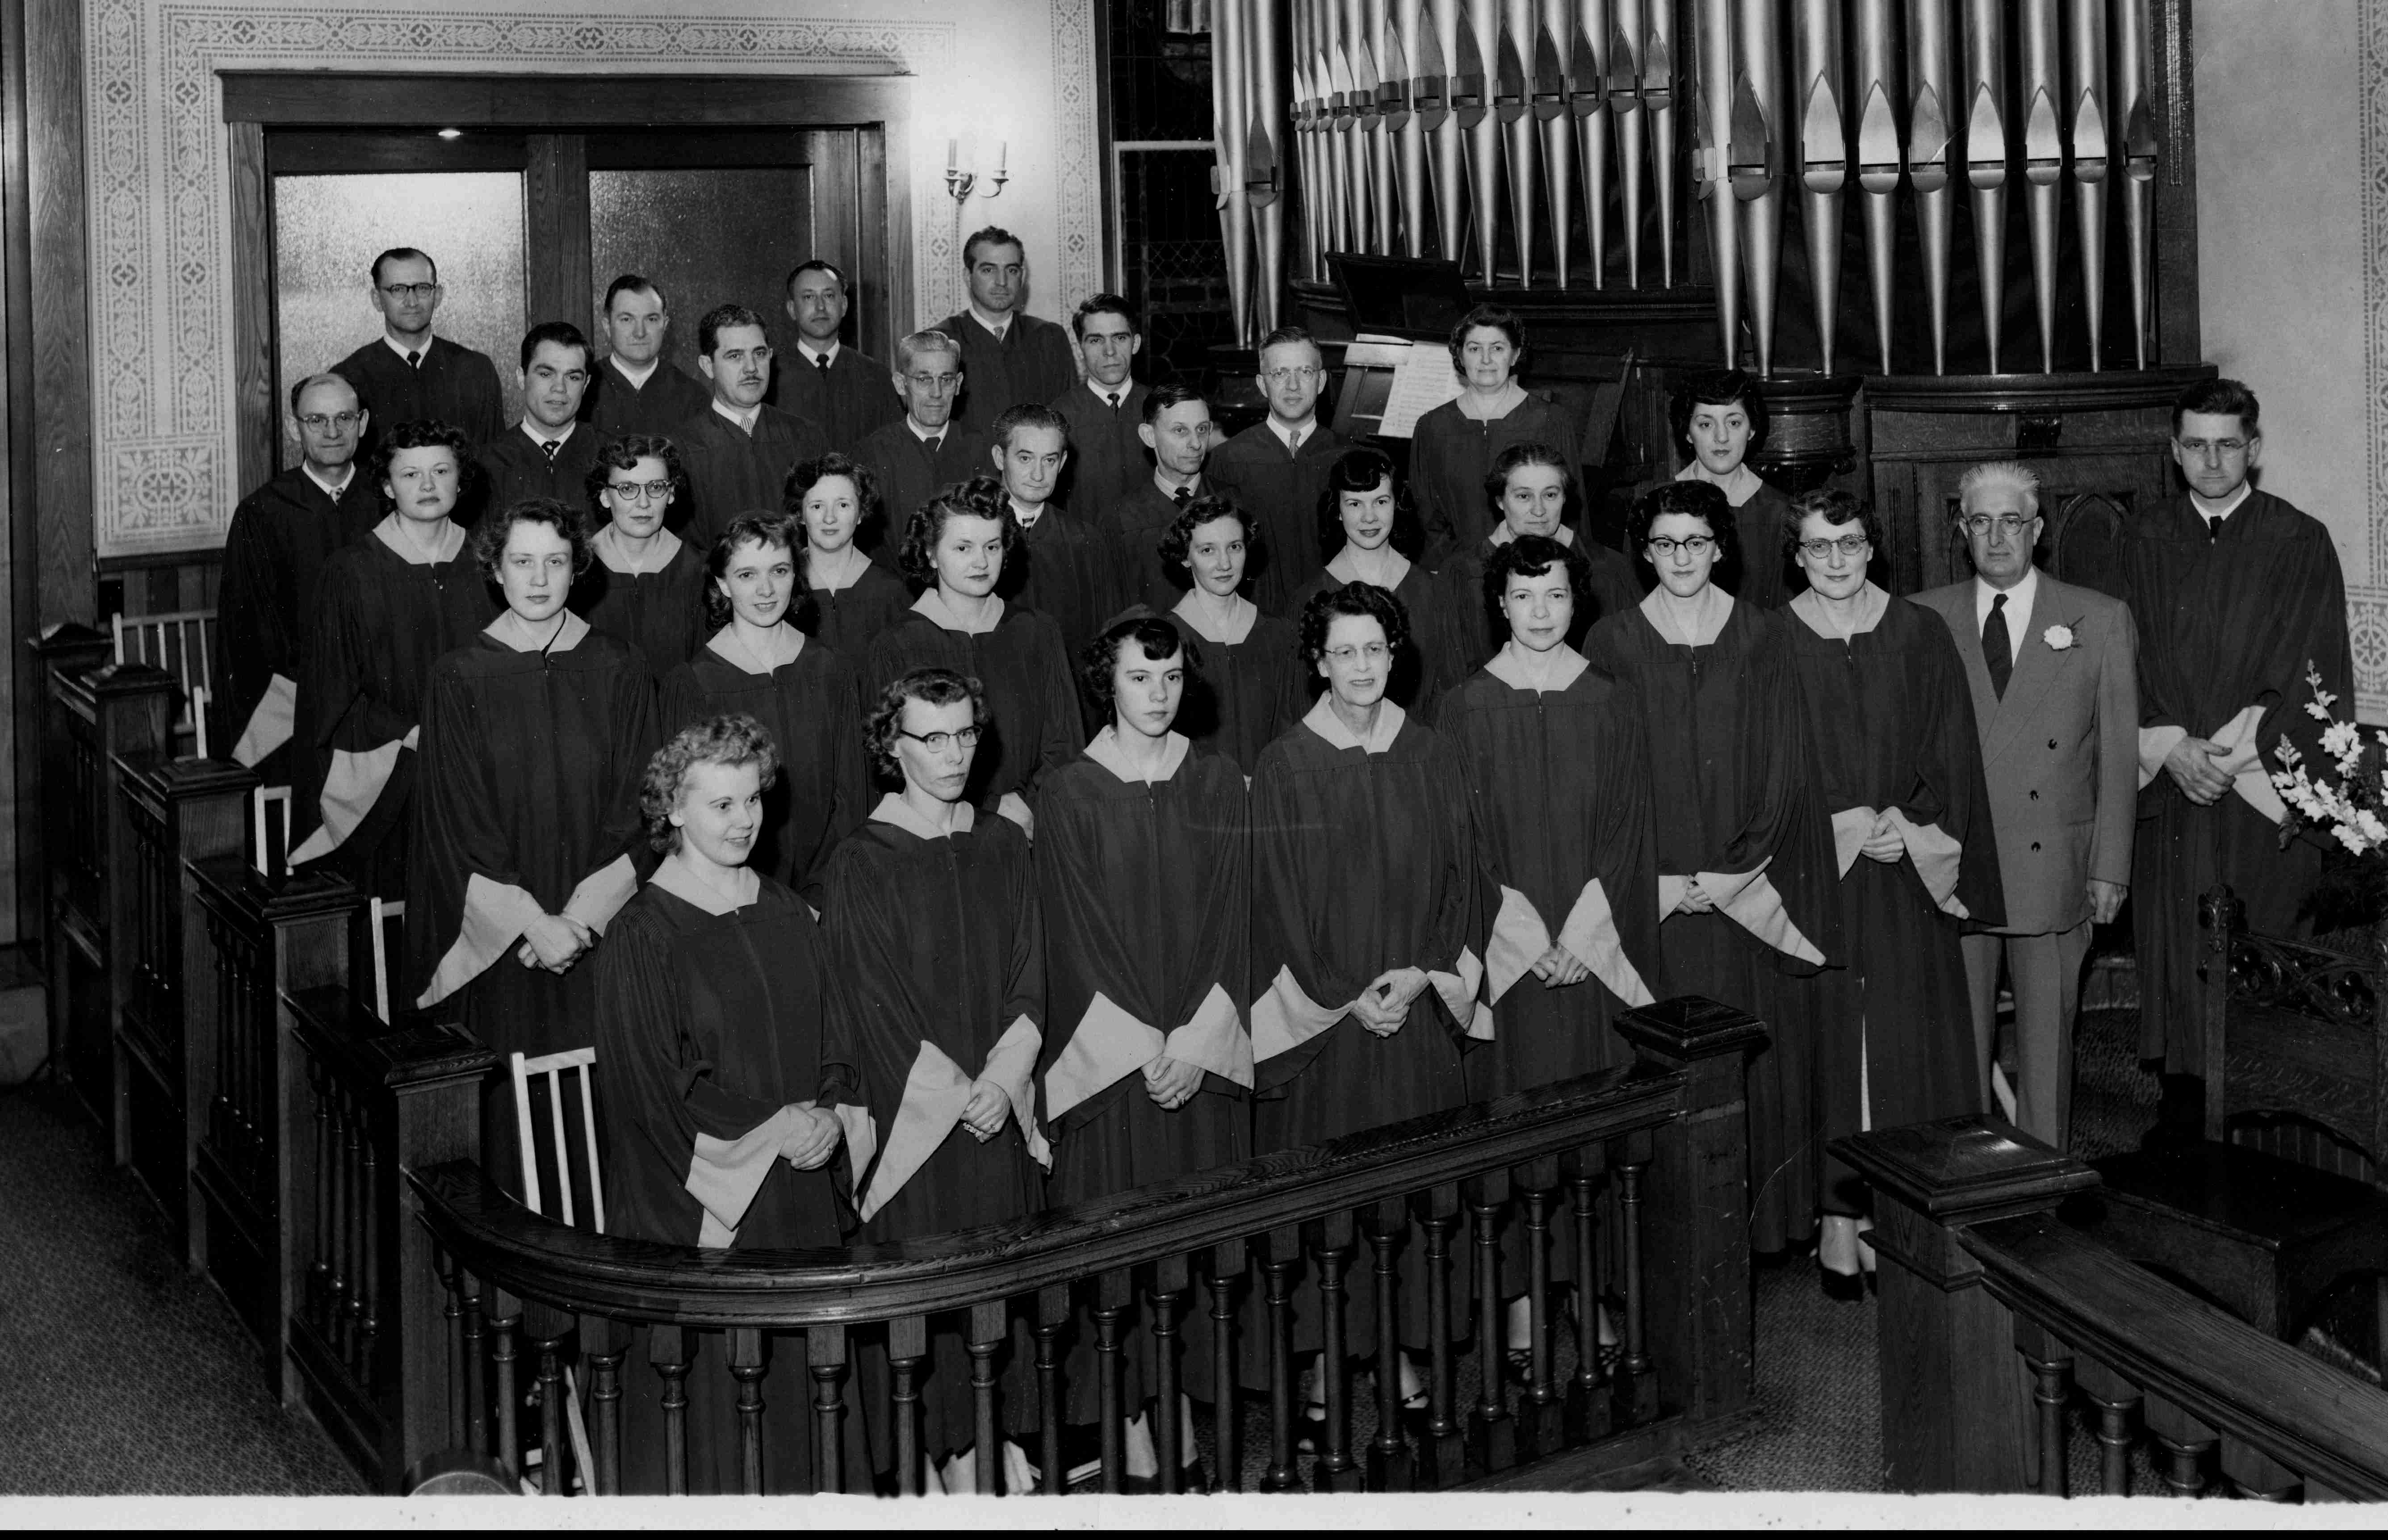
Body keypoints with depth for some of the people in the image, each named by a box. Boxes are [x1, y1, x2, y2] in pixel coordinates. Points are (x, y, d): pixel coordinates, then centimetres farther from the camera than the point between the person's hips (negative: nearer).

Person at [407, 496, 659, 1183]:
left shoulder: (618, 672, 1)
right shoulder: (461, 679, -3)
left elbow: (634, 811, -1)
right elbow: (461, 824, -5)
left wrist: (582, 918, -11)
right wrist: (533, 921, -14)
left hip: (597, 927, 1)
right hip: (494, 939, -1)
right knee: (507, 1094, 1)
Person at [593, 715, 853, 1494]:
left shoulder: (786, 912, 8)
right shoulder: (641, 936, -11)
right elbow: (656, 1085, -13)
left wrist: (829, 1116, -8)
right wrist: (769, 1130, -14)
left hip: (795, 1187, 6)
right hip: (694, 1197, -5)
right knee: (707, 1375, 1)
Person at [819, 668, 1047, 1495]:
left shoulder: (1005, 847, 6)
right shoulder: (864, 863, -7)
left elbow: (1030, 984, 4)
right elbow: (879, 1009, -10)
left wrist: (1002, 1079, -10)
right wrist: (958, 1093, -12)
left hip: (999, 1105, 4)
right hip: (910, 1111, -4)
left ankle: (1001, 1435, 20)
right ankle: (939, 1448, 13)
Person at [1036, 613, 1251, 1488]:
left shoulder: (1219, 786, 5)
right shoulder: (1070, 795, -3)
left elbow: (1233, 921, 1)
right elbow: (1080, 935, -6)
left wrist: (1195, 1040, -9)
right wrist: (1145, 1045, -12)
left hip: (1203, 1049, 2)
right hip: (1106, 1050, -2)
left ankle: (1186, 1409, 15)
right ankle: (1130, 1419, 10)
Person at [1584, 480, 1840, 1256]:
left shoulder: (1761, 635, 4)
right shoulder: (1613, 642, 1)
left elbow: (1783, 765, 1)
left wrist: (1737, 871, -8)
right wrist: (1661, 879, -9)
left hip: (1748, 891, 1)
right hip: (1654, 893, -1)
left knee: (1754, 1053, 4)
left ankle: (1759, 1216, 16)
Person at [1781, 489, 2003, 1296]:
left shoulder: (1919, 635, 6)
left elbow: (1953, 752, 6)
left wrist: (1914, 828, -9)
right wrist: (1839, 828, -11)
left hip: (1909, 874, 2)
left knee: (1910, 1041, 2)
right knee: (1828, 1040, -1)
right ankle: (1839, 1214, 6)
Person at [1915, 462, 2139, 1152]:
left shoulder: (2101, 621, 4)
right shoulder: (1923, 621, 6)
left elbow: (2119, 755, 3)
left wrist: (2110, 865, -1)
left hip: (2054, 869, 0)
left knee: (2047, 1037, 6)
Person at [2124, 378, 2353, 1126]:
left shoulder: (2300, 542, 2)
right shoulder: (2145, 541, 8)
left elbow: (2318, 671, -3)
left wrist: (2236, 750, -12)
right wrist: (2172, 747, -10)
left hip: (2268, 783, -2)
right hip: (2175, 783, 2)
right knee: (2179, 945, 1)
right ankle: (2187, 1095, 11)